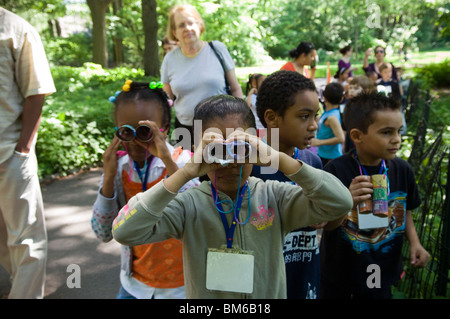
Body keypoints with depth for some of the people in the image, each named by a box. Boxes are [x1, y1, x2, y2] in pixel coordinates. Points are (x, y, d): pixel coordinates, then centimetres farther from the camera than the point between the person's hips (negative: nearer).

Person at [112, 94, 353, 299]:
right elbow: (125, 232, -28)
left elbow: (340, 204, -23)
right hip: (203, 293, -1)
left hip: (270, 293, 1)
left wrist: (277, 159, -30)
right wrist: (186, 173, -33)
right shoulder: (189, 205, -17)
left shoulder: (274, 197, -14)